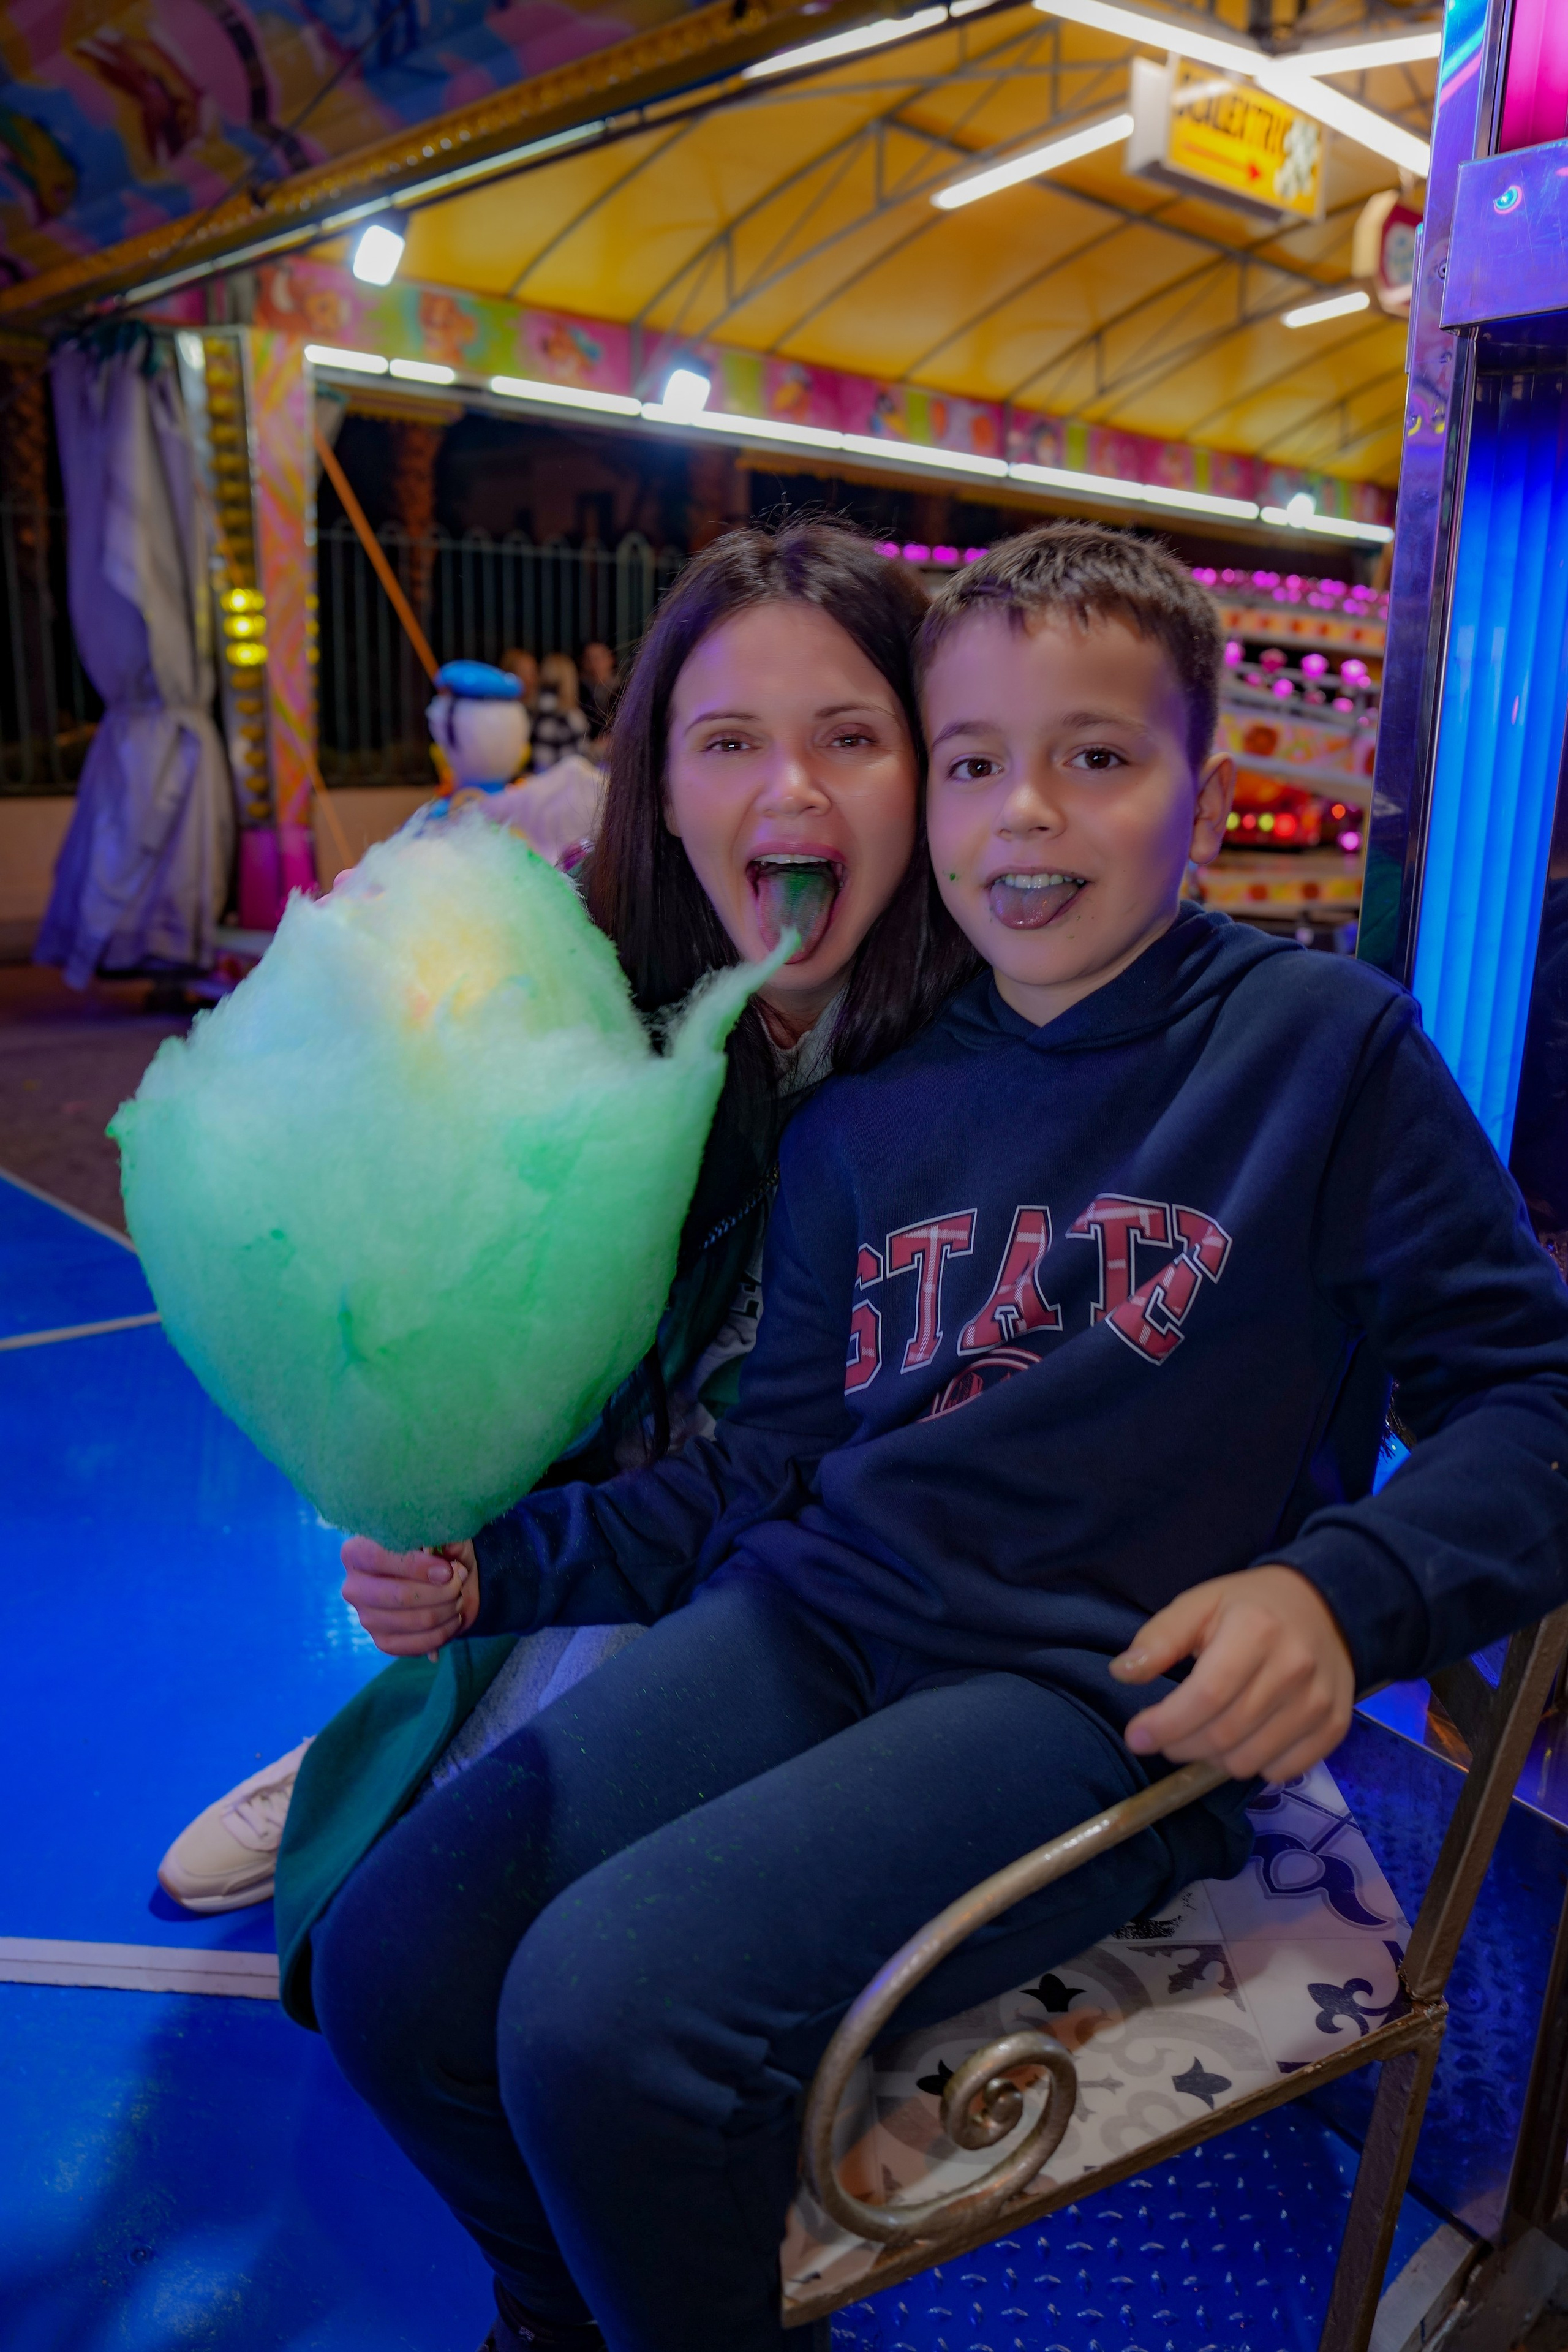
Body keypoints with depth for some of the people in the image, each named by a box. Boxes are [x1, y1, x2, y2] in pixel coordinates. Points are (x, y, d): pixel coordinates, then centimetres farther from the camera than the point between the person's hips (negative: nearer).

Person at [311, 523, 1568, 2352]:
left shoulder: (1327, 1041, 1)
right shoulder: (862, 1116, 13)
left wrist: (1341, 1595, -18)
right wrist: (499, 1565, 5)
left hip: (1109, 1688, -4)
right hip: (815, 1616, 5)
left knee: (605, 2010, -23)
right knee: (392, 1968, -10)